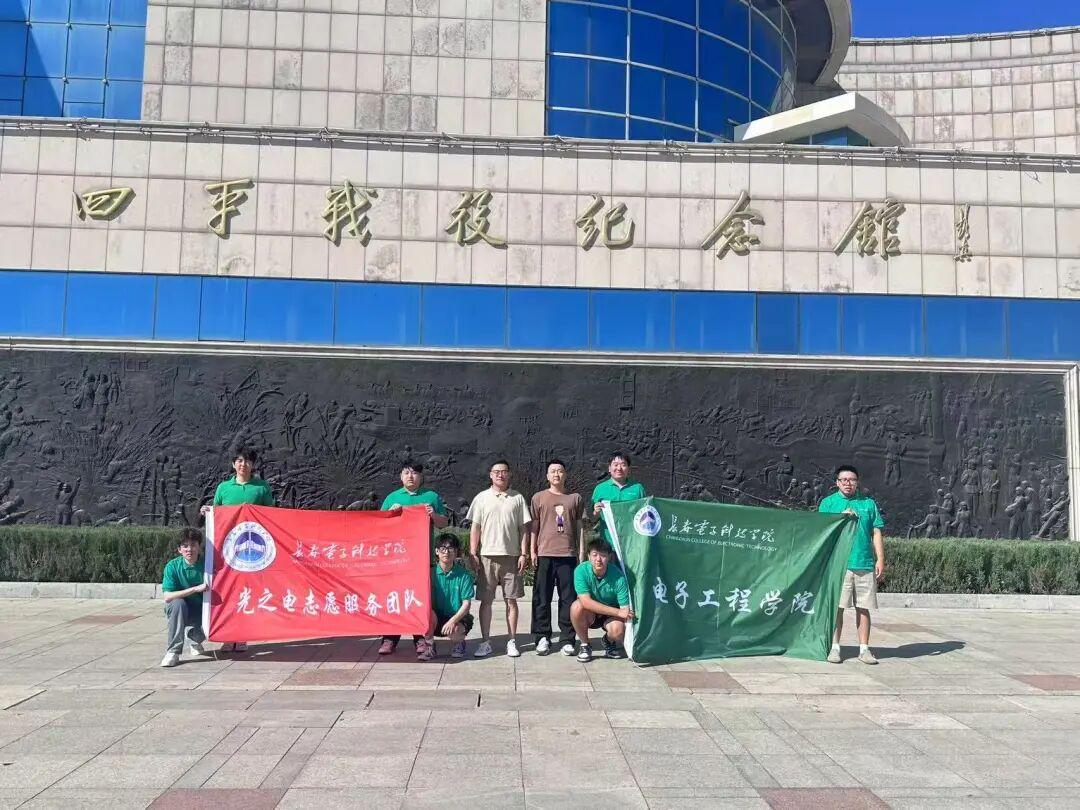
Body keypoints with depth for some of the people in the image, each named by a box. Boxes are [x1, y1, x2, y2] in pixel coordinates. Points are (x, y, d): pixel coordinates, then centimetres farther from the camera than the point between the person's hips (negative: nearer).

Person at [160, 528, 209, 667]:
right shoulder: (172, 566, -16)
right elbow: (167, 596, -25)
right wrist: (195, 589, -33)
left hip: (200, 611, 1)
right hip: (178, 609, -1)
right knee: (178, 603, -34)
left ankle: (193, 637, 13)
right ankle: (173, 652, -24)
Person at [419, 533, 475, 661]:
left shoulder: (463, 575, -7)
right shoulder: (431, 573, -3)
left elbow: (466, 604, -9)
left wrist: (453, 620, -23)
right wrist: (430, 610, -24)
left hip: (458, 617, -1)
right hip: (438, 617, 1)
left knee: (454, 631, -33)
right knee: (428, 613, -30)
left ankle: (459, 643, 6)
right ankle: (428, 645, -4)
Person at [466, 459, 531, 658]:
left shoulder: (517, 498, 7)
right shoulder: (481, 498, 7)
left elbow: (524, 528, 6)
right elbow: (475, 528, 5)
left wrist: (523, 554, -1)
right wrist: (473, 554, -2)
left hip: (511, 556, 0)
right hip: (487, 556, 0)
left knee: (511, 600, 4)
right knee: (485, 600, 3)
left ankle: (512, 641, 13)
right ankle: (485, 642, 11)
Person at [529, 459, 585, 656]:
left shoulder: (575, 499, 11)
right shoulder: (539, 498, 9)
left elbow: (580, 528, 12)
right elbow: (534, 527, 9)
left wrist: (582, 553, 7)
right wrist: (532, 551, 2)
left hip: (568, 554, 0)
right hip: (545, 554, 0)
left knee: (568, 598, 2)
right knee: (542, 598, 2)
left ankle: (567, 639, 9)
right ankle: (542, 638, 10)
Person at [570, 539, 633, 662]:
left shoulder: (618, 576, -23)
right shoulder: (581, 571, -24)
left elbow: (625, 608, -20)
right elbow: (586, 602, -33)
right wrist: (618, 612, -37)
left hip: (611, 615, 0)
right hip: (589, 615, 0)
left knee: (618, 630, -32)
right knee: (577, 606, -32)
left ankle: (609, 641, 8)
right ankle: (584, 645, -7)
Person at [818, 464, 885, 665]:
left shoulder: (868, 503, 12)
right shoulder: (828, 503, 8)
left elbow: (876, 533, 11)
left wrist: (880, 560, 3)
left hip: (865, 564, 2)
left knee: (863, 608, 5)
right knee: (837, 606, -1)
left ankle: (864, 648, 13)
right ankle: (835, 647, 7)